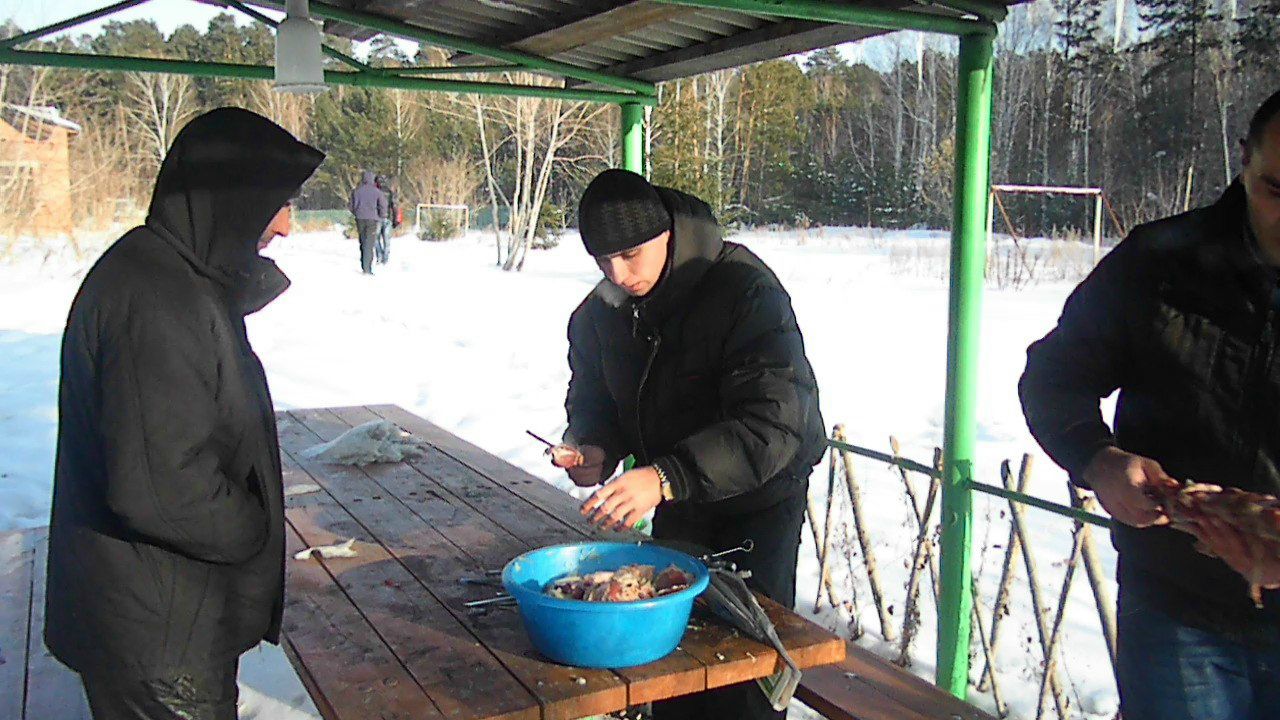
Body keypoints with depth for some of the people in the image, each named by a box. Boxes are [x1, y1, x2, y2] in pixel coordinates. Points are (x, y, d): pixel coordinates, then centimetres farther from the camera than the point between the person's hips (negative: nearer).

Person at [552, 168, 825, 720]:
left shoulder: (744, 289, -28)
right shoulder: (599, 312, -8)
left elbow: (773, 425, -36)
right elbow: (593, 399, 7)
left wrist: (664, 478, -47)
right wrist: (592, 446, -18)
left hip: (761, 494, -5)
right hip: (678, 495, 6)